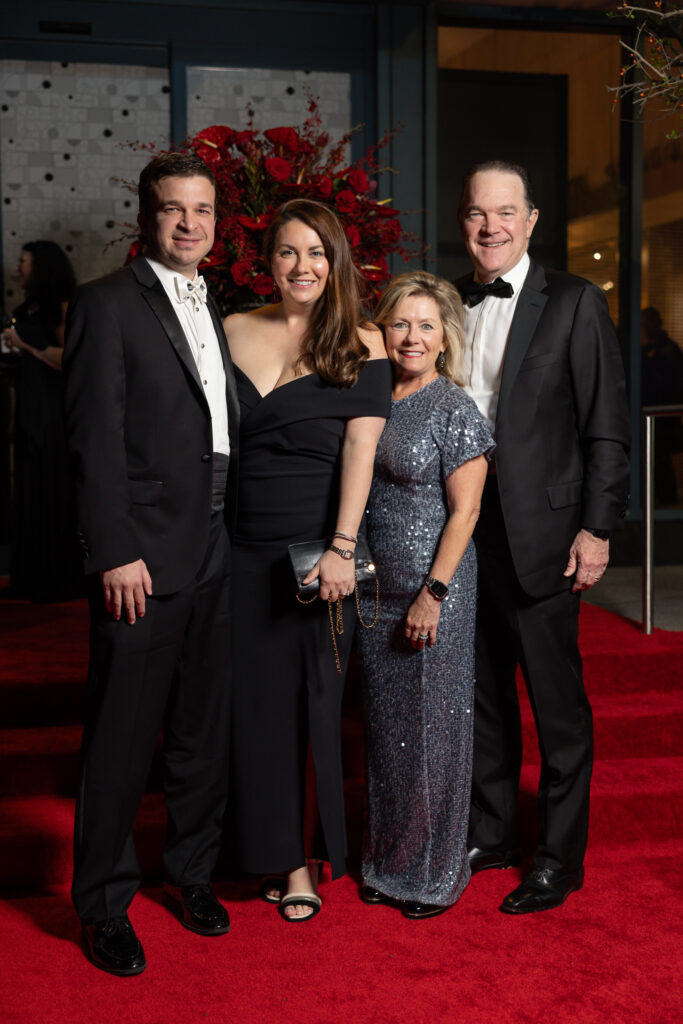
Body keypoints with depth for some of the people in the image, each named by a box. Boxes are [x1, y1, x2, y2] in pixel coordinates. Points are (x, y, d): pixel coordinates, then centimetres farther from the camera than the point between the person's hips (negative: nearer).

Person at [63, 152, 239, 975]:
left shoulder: (213, 310, 15)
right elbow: (96, 441, -12)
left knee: (204, 728, 16)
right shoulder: (110, 304, -6)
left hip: (216, 552, 7)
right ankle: (103, 903, 18)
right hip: (144, 558, -7)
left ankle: (191, 870, 33)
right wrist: (116, 553, -17)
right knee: (122, 737, 2)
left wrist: (234, 535, 8)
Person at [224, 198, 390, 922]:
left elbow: (360, 446, -9)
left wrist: (341, 548, -18)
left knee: (315, 695, 5)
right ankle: (271, 849, 23)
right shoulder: (233, 331, 8)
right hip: (245, 548, 3)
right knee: (253, 697, 7)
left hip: (319, 547, -3)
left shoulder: (360, 342, 0)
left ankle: (308, 852, 21)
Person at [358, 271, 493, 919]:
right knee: (383, 722, 12)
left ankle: (435, 871, 19)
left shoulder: (454, 410, -8)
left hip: (434, 590, -5)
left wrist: (432, 594, -15)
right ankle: (388, 862, 27)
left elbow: (464, 510, -11)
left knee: (432, 724, 3)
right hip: (375, 588, 6)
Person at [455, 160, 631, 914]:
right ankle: (490, 832, 31)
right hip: (460, 530, 5)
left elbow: (606, 428, -5)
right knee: (482, 694, 15)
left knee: (557, 702, 4)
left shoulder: (575, 303, -3)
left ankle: (559, 857, 18)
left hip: (539, 533, -5)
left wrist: (597, 528, -11)